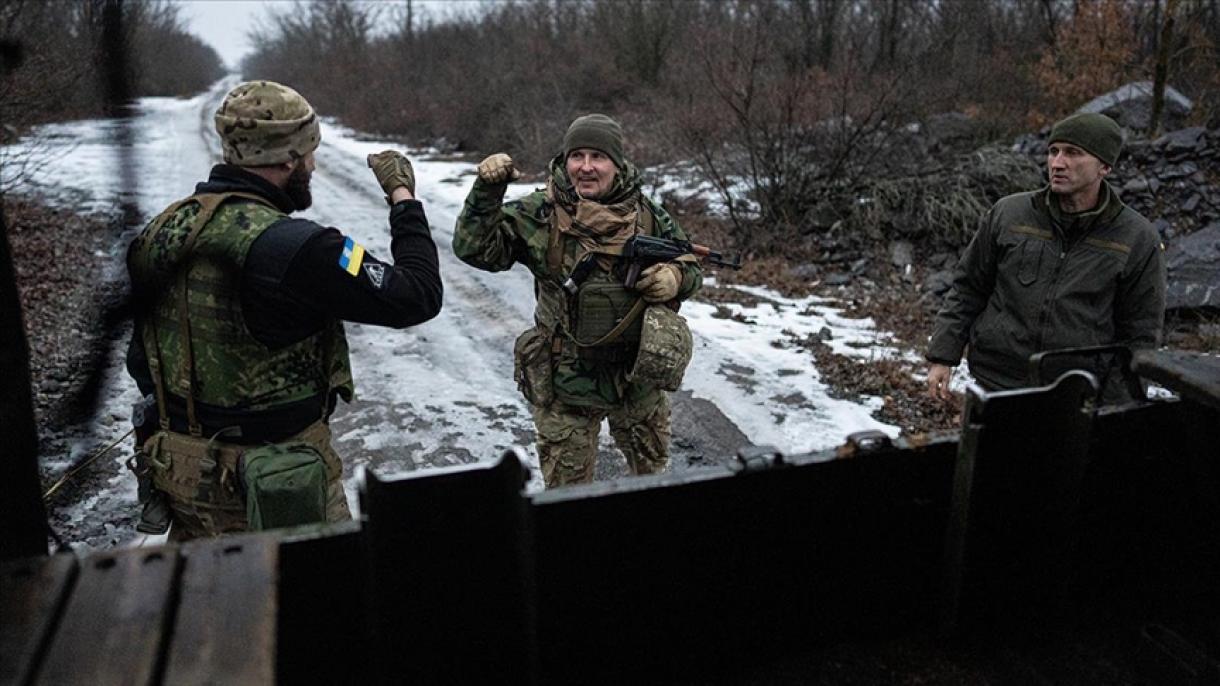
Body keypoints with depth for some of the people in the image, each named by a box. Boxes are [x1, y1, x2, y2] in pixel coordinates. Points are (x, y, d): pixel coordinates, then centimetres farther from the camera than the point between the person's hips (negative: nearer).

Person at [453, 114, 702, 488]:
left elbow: (692, 267, 8)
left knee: (653, 471, 25)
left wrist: (674, 278, -15)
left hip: (639, 376, 3)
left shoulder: (648, 215, -2)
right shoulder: (538, 215, -10)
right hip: (564, 384, -2)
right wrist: (487, 189, -29)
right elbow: (475, 248, -16)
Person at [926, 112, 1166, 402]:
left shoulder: (1139, 240, 0)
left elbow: (1140, 335, 4)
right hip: (997, 384, 1)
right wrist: (943, 356, 2)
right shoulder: (1008, 213, 3)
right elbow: (968, 288, 8)